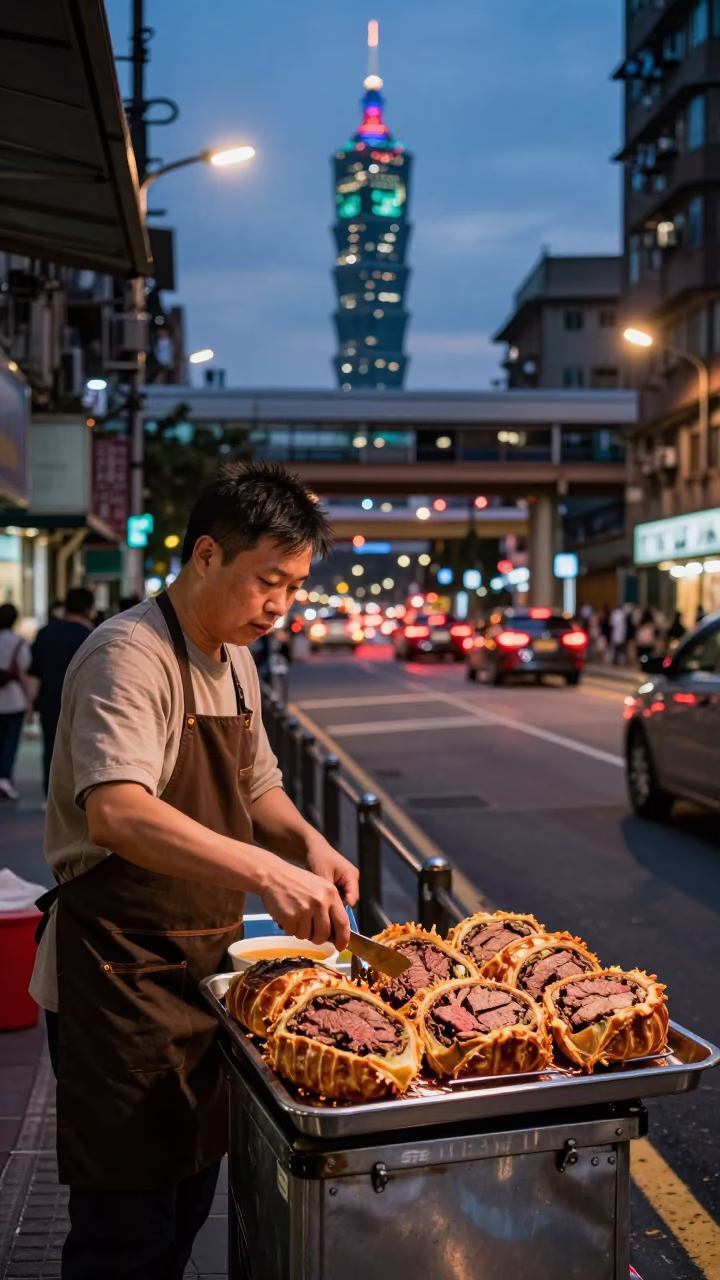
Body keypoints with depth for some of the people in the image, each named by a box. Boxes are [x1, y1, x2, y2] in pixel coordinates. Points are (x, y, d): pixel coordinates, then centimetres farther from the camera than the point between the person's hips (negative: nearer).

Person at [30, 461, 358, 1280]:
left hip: (200, 964, 9)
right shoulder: (129, 656, -20)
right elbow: (118, 815, -35)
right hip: (120, 974, -9)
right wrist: (267, 873, -45)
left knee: (188, 1199, 20)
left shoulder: (234, 661, 9)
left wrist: (306, 841, 0)